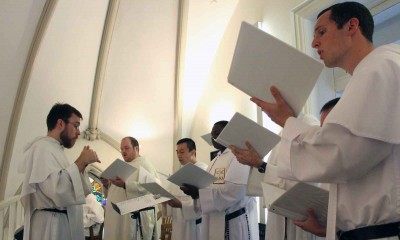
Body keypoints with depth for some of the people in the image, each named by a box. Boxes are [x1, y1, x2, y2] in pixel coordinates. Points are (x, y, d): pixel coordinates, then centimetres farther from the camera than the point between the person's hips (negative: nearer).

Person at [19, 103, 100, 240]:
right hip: (51, 227, -10)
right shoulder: (42, 147, -14)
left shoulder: (54, 150, 18)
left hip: (65, 225, 10)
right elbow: (58, 190, -29)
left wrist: (83, 164, 7)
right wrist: (81, 161, -17)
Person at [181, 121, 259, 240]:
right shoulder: (215, 161, 17)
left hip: (235, 223, -7)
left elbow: (235, 190, -23)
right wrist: (195, 191, -4)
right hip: (214, 223, 7)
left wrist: (199, 193, -21)